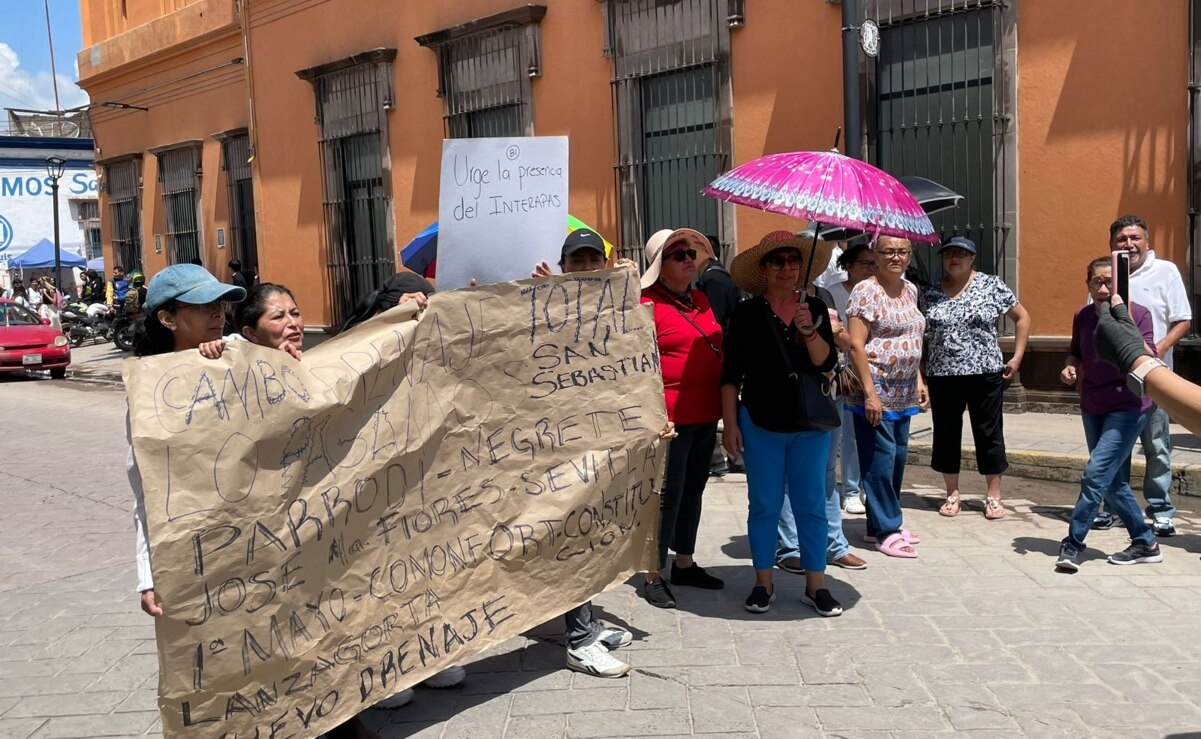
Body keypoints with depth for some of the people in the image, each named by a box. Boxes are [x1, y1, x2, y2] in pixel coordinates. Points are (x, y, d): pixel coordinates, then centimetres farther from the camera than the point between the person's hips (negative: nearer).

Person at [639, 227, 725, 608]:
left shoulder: (701, 299, 13)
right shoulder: (647, 305, -11)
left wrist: (726, 403, 19)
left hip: (706, 414, 8)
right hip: (671, 416, -8)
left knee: (693, 490, 17)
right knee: (668, 494, -2)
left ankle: (684, 563, 31)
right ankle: (654, 576, 10)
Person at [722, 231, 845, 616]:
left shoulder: (815, 308, 4)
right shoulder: (747, 313, -2)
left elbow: (827, 362, -5)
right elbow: (731, 373, -1)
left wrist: (809, 331, -21)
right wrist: (730, 422, -5)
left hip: (810, 423, 2)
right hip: (760, 424, -2)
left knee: (811, 504, 7)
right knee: (764, 504, 6)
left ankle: (816, 584, 18)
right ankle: (763, 583, 19)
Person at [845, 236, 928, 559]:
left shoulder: (910, 290, 13)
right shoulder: (866, 291, -11)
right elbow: (856, 345, -16)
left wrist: (919, 381, 16)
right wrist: (870, 393, -20)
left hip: (903, 393, 8)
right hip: (876, 390, -8)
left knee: (898, 456, 12)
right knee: (881, 458, -3)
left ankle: (881, 524, 24)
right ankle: (885, 530, 8)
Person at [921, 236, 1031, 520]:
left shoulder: (992, 286, 0)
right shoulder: (929, 292, 5)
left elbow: (1022, 317, 6)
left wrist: (1017, 357, 1)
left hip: (985, 373, -2)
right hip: (941, 377, 2)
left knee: (989, 434, 4)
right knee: (946, 433, 8)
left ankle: (993, 497, 15)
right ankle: (952, 494, 21)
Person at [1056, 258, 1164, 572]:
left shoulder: (1138, 314, -12)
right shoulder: (1082, 317, 1)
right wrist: (1070, 368, -5)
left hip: (1127, 408, -6)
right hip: (1092, 408, 6)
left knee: (1095, 474, -14)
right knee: (1113, 483, 11)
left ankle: (1073, 544, -3)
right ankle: (1145, 543, 27)